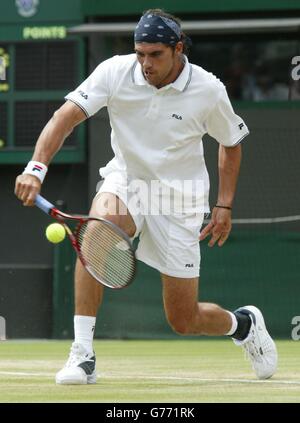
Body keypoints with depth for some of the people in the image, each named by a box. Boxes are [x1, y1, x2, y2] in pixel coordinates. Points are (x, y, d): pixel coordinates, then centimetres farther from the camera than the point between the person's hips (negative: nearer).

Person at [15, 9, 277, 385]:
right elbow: (65, 117, -23)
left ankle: (243, 323, 38)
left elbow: (231, 142, 4)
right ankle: (82, 354, -30)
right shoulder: (115, 72, -15)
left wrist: (224, 206, -2)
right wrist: (36, 167, -39)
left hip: (179, 198, -1)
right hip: (126, 180, 1)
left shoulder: (208, 90, -14)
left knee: (184, 322, 0)